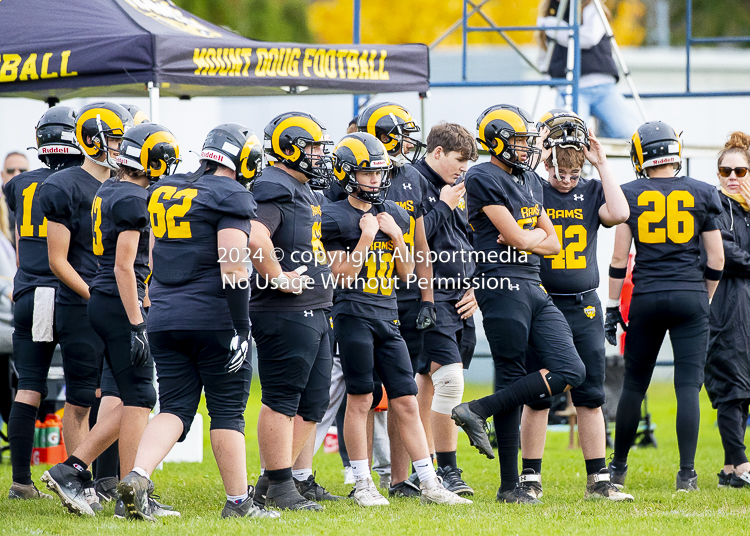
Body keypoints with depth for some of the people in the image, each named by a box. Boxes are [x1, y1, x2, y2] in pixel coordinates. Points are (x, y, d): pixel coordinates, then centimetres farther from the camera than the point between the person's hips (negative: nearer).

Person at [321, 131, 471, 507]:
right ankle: (363, 485, 6)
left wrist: (395, 234, -1)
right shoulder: (335, 217, -5)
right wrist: (367, 236, -13)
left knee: (406, 402, 5)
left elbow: (407, 272, 12)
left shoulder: (394, 215, 12)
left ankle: (429, 485, 6)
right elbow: (343, 276, -9)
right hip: (354, 316, -5)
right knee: (360, 399, -1)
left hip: (388, 317, 5)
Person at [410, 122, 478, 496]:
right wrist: (443, 207, -13)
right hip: (431, 296, -8)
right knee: (450, 379, -15)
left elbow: (471, 244, 23)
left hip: (460, 299, 8)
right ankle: (447, 470, -10)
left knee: (428, 382, 11)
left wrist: (476, 286, 10)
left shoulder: (458, 190, 17)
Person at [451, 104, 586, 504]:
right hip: (502, 286, -8)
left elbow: (552, 244, 17)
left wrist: (524, 238, -2)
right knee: (512, 378, -6)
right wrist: (536, 235, 7)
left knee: (570, 372, -1)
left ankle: (477, 412, 2)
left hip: (534, 288, 8)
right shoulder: (484, 179, -8)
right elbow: (515, 238, -13)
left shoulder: (531, 181, 19)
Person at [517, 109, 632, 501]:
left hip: (584, 308, 3)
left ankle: (598, 481, 8)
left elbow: (619, 214, -12)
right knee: (538, 396, 1)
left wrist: (602, 163, -8)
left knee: (591, 397, 4)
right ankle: (530, 479, 9)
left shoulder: (591, 192, 8)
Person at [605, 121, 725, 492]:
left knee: (634, 385, 13)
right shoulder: (702, 194, 1)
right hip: (690, 295, -1)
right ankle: (686, 473, -7)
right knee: (688, 385, -2)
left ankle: (618, 466, 21)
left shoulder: (629, 195, 0)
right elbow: (716, 259, 3)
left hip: (646, 297, 1)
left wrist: (612, 305, 7)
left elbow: (619, 258, 0)